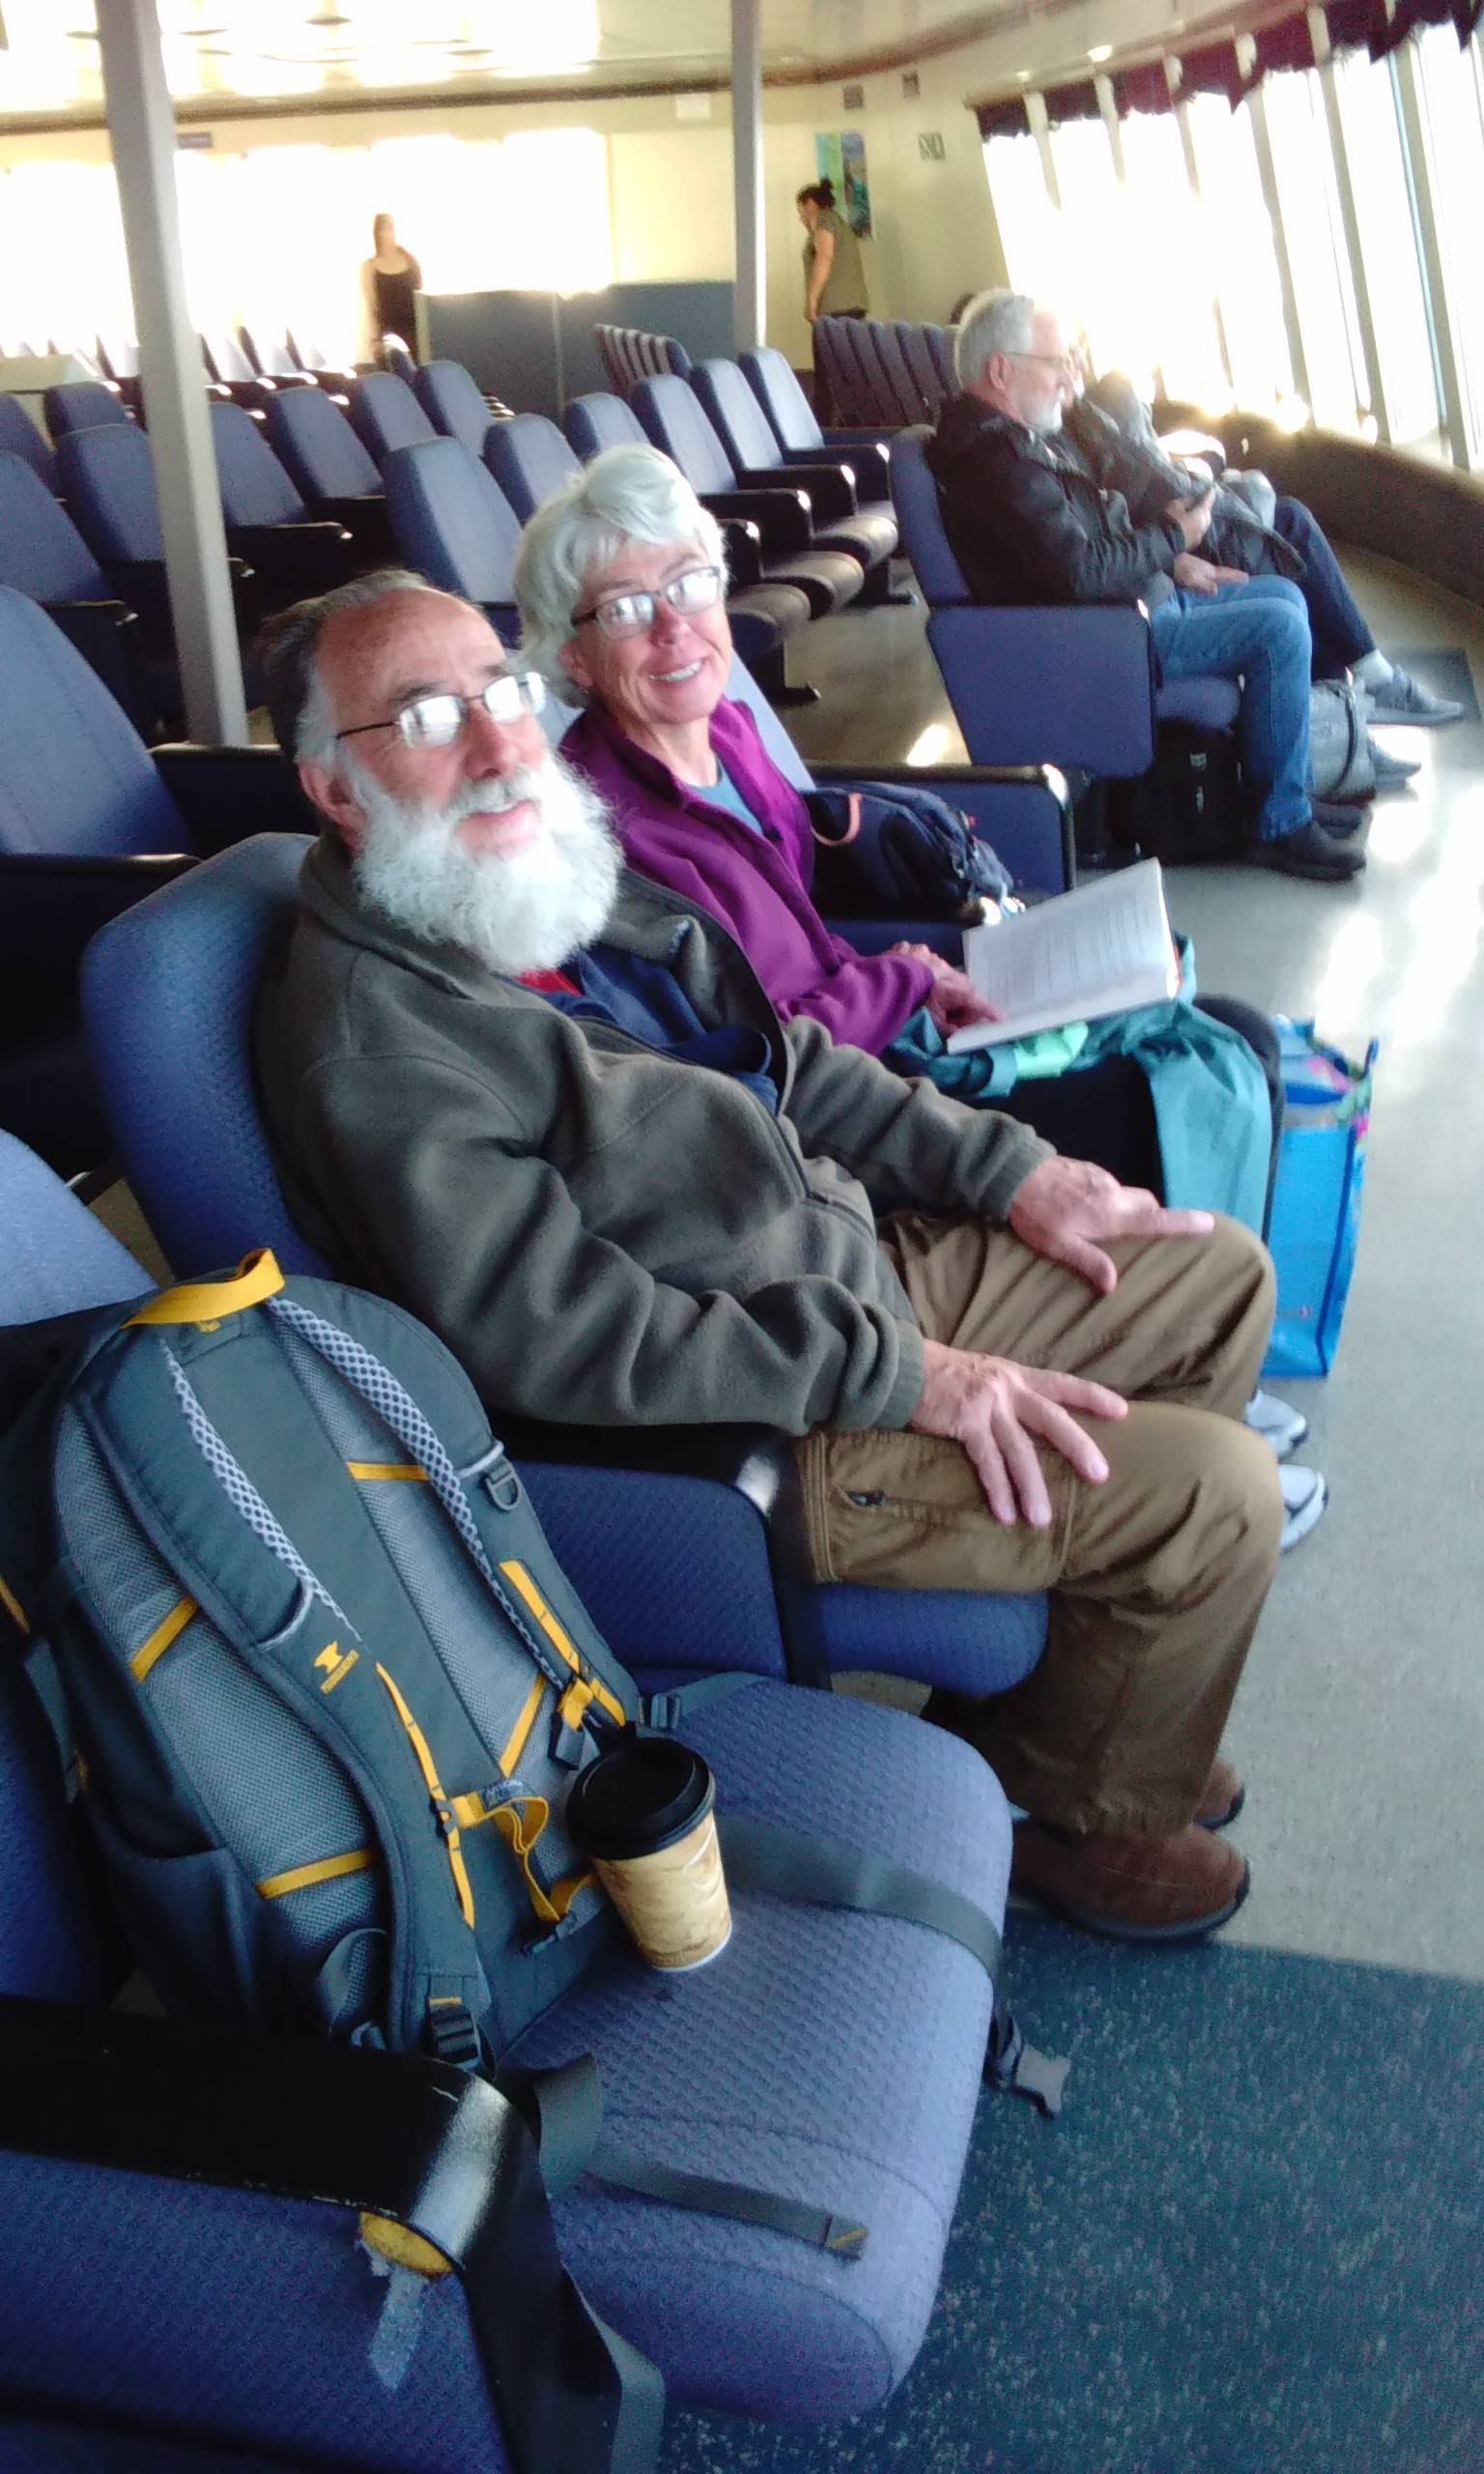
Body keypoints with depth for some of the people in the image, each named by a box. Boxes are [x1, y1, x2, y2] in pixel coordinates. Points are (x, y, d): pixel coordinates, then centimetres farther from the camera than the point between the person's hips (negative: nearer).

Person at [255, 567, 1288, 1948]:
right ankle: (1082, 1812, 15)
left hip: (864, 1274, 10)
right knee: (1216, 1492, -15)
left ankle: (1084, 1673, 26)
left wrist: (1007, 1170, 6)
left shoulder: (563, 887, 7)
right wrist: (897, 1375, -25)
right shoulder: (366, 1041, -21)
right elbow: (559, 1338, -27)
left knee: (1222, 1278, 14)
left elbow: (786, 1056, 15)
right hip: (748, 1431, -10)